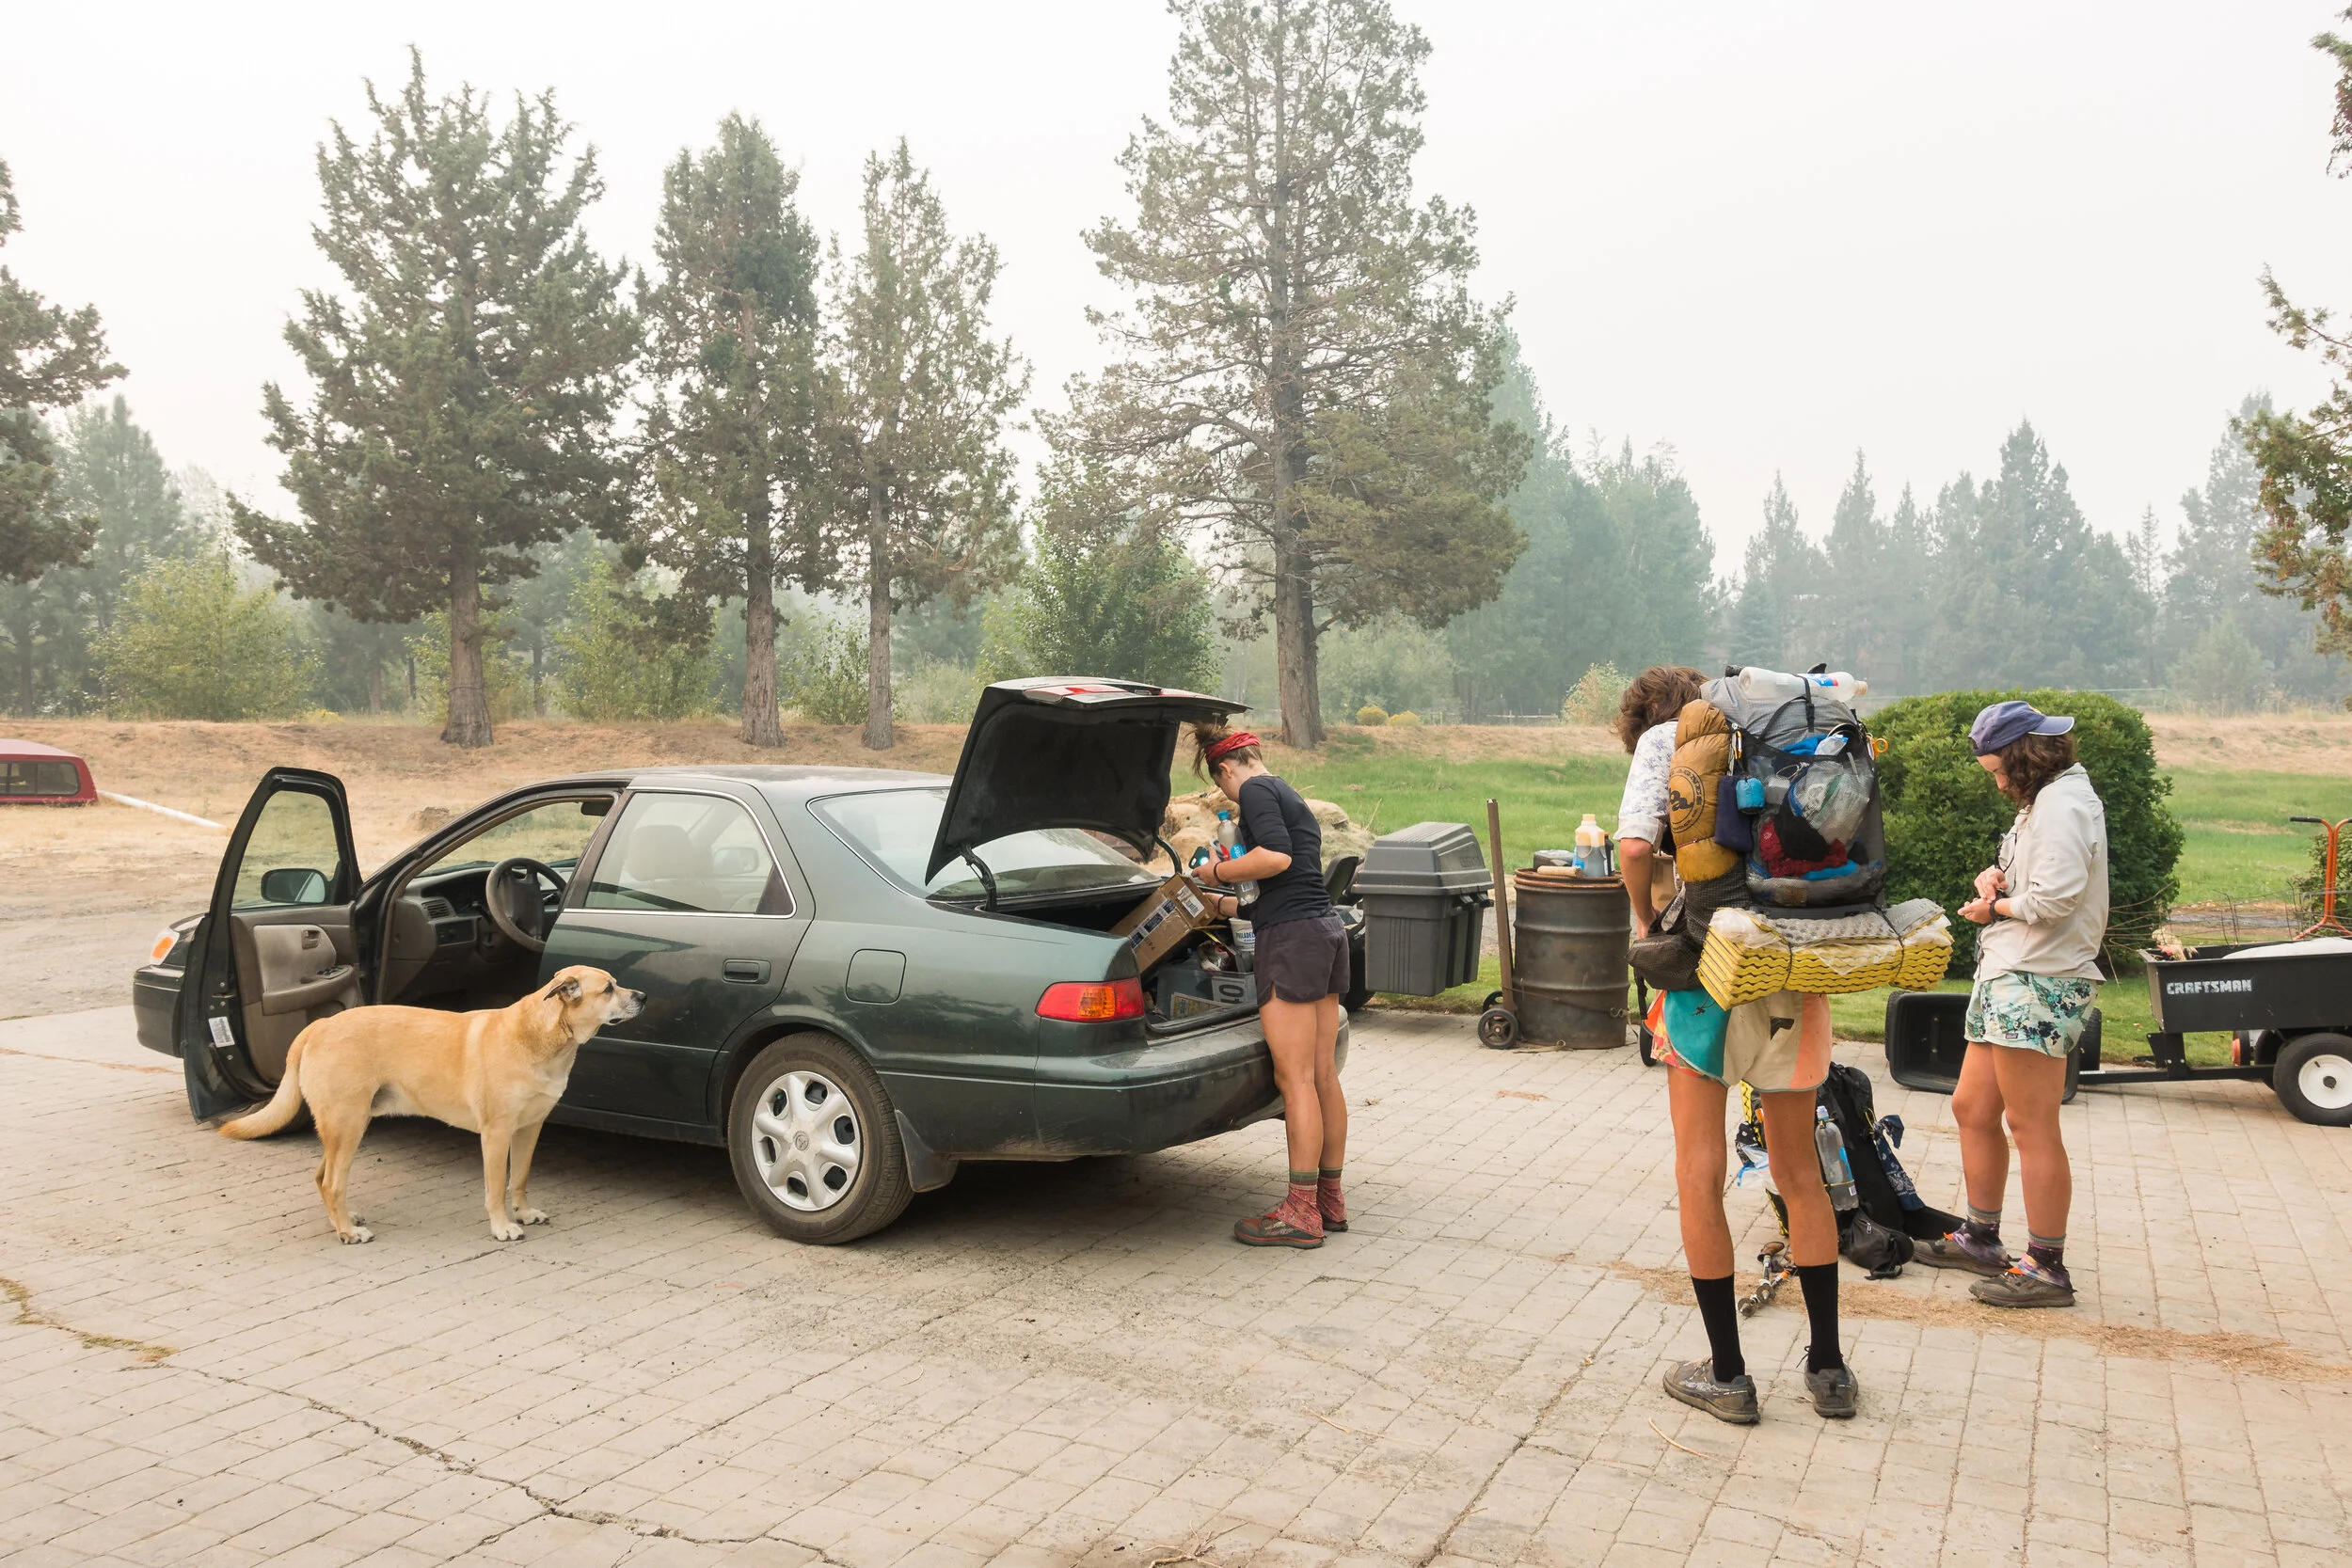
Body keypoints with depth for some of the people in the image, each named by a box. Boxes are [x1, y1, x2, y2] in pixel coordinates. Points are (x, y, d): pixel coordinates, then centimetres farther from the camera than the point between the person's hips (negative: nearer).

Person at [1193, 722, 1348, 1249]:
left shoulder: (1254, 791, -6)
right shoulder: (1290, 797, 22)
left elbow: (1276, 856, -22)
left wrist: (1220, 872, -7)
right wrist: (1231, 904, 37)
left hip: (1292, 937, -9)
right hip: (1325, 931, 9)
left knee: (1295, 1079, -5)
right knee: (1322, 1076, 12)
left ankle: (1301, 1213, 0)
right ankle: (1330, 1200, 20)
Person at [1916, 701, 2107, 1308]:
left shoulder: (2063, 803, -13)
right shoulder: (2042, 801, 21)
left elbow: (2054, 900, -23)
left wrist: (1994, 907, -6)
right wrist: (1992, 877, 2)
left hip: (2038, 984, -11)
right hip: (2008, 978, 11)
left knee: (2032, 1127, -6)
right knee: (1972, 1109, 15)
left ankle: (2047, 1268, 3)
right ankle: (1980, 1239, 27)